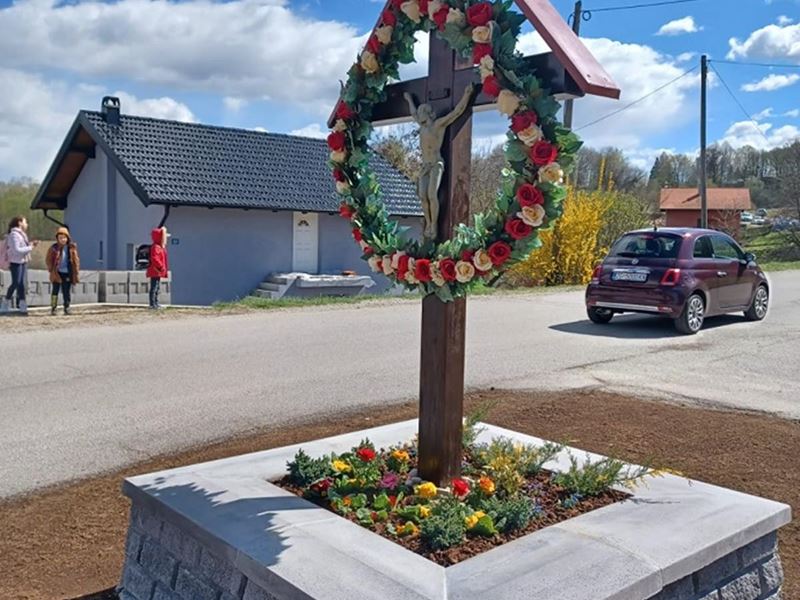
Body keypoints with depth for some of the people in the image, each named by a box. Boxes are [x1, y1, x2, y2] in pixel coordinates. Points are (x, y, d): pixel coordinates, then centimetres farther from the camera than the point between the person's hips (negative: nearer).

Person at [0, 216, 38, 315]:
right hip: (15, 262, -9)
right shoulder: (14, 234, -14)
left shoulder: (21, 234, 14)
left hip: (23, 261, 9)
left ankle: (22, 306, 7)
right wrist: (30, 248, -16)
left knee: (21, 284, 7)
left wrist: (31, 244, 1)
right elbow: (16, 250, -21)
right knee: (15, 283, -4)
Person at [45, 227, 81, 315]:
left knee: (67, 292, 7)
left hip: (68, 274, 2)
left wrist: (76, 272, 2)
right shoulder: (54, 248, -3)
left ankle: (66, 308, 17)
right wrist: (52, 270, -7)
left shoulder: (72, 248, 2)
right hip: (57, 273, -2)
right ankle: (53, 308, 8)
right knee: (55, 291, 2)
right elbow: (48, 260, 2)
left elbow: (76, 260, 6)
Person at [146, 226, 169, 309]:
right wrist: (161, 267, -27)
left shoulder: (161, 247, 18)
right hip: (155, 271, -11)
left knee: (157, 288, 16)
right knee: (154, 287, -9)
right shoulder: (155, 247, -16)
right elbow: (154, 258, -26)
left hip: (158, 272, 11)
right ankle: (152, 304, -8)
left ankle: (156, 303, 23)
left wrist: (165, 269, 19)